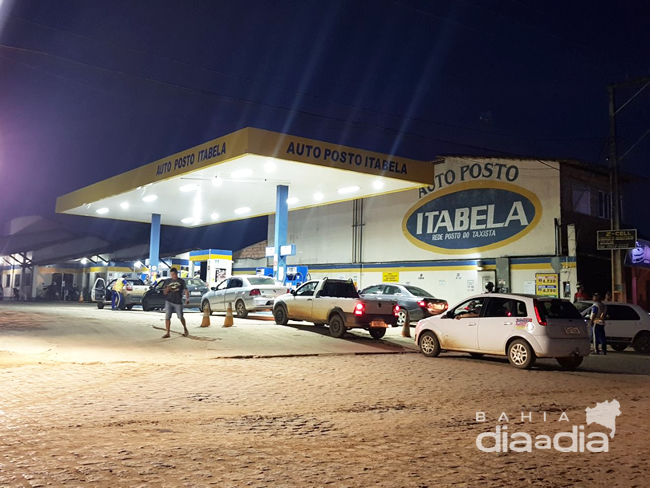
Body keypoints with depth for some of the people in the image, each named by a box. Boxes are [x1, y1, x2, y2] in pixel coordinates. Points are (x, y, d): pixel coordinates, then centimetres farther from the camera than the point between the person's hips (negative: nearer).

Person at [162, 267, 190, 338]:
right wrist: (167, 289, -15)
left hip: (178, 302, -2)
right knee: (167, 317, -4)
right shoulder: (168, 281, 8)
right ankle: (167, 333, 1)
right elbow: (164, 292, 8)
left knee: (181, 317, 6)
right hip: (168, 302, 2)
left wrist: (187, 299, -21)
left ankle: (185, 329, 30)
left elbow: (185, 290, -5)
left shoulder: (181, 281, 3)